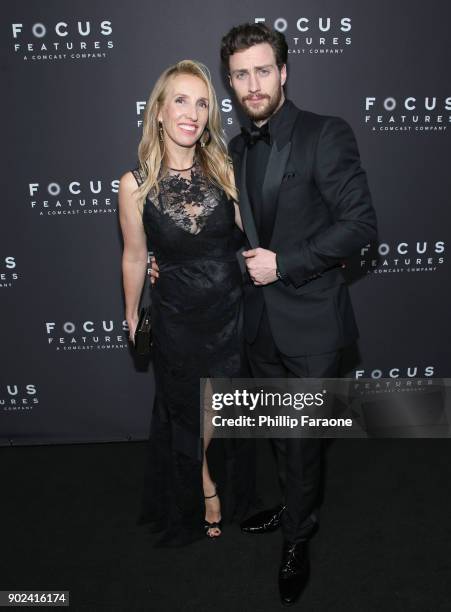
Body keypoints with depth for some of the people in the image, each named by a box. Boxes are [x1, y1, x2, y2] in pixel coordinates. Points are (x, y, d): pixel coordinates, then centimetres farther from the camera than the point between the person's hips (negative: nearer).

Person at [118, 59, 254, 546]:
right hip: (176, 319, -1)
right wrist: (131, 316, 8)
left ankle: (226, 491, 51)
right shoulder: (136, 184, -13)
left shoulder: (224, 171, -9)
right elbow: (135, 257, -2)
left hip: (231, 312, 2)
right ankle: (203, 490, 50)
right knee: (187, 413, 20)